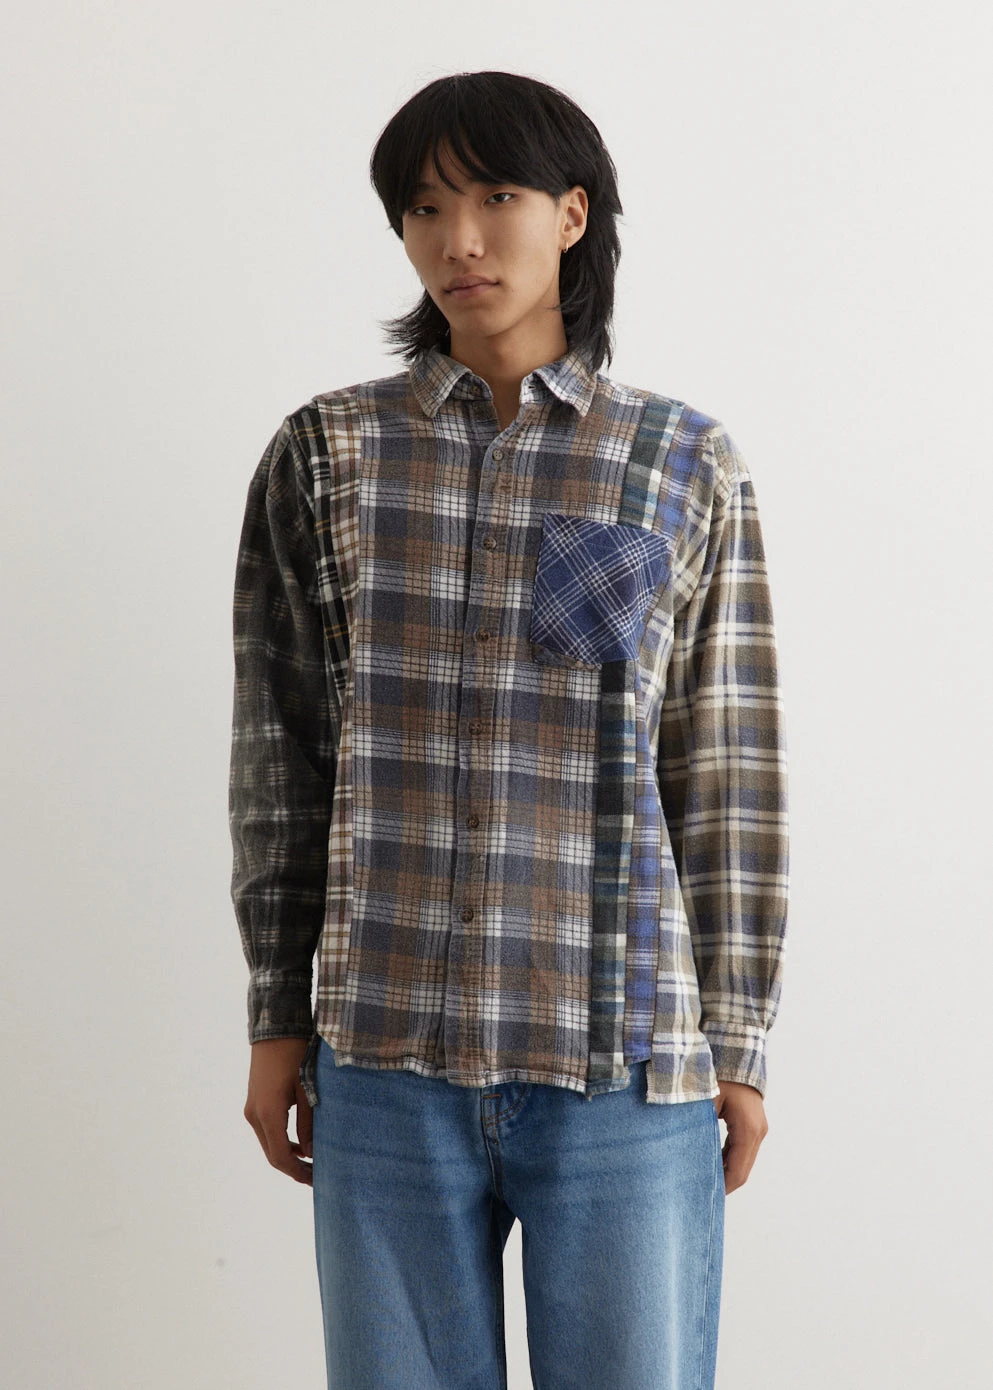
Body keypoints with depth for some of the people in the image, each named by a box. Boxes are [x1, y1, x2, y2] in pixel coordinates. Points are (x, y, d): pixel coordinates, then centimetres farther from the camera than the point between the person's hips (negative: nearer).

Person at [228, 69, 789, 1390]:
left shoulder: (686, 467, 1)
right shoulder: (326, 456, 3)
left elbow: (727, 774, 3)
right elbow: (280, 754, 6)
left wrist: (739, 1045, 3)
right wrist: (277, 1020, 5)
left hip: (625, 1068, -1)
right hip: (389, 1060, 1)